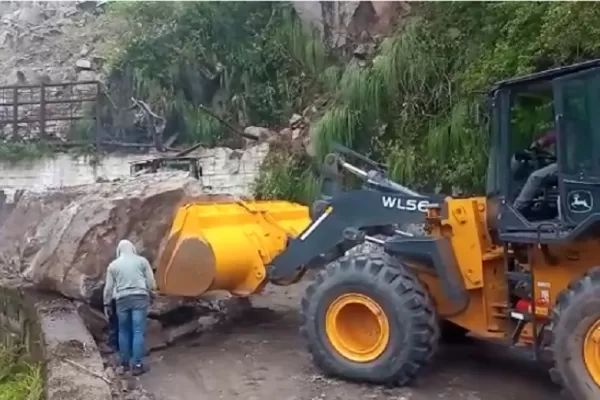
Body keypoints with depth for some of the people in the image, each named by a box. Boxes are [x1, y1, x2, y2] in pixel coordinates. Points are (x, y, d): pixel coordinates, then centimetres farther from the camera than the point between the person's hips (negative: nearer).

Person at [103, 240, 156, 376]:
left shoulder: (113, 265, 11)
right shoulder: (142, 261, 6)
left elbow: (108, 287, 10)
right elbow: (151, 282, 5)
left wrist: (106, 304, 18)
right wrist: (151, 294, 22)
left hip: (122, 299, 2)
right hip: (140, 298, -2)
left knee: (124, 332, 14)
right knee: (138, 332, -1)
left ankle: (125, 363, 21)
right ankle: (137, 365, -2)